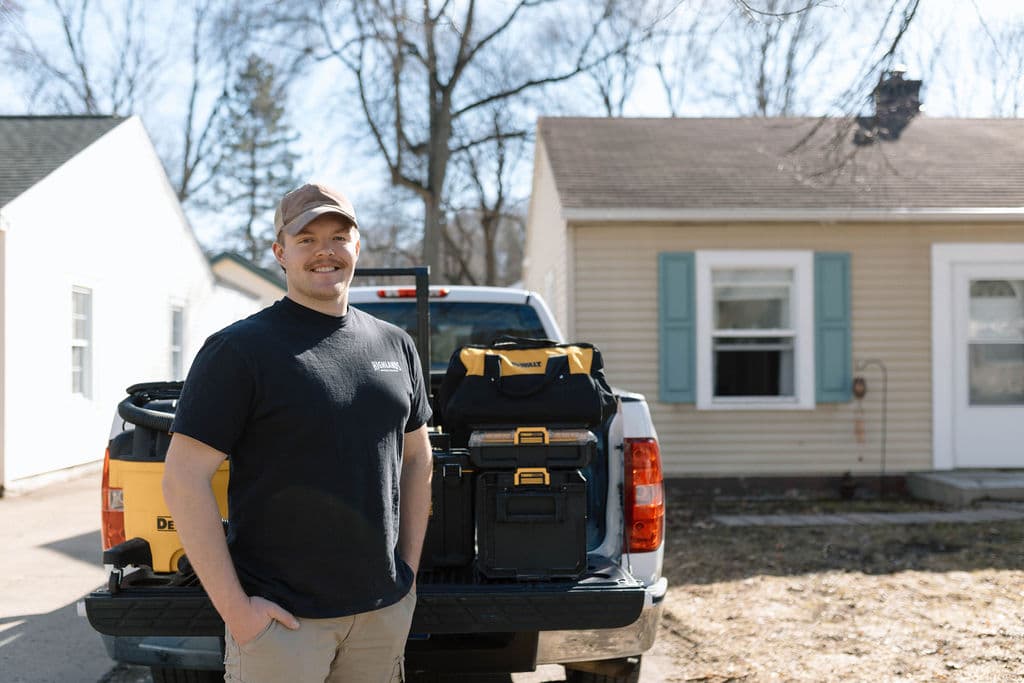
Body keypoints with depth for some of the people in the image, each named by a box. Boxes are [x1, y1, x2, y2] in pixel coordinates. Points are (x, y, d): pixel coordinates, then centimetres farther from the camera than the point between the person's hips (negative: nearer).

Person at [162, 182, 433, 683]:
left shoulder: (395, 345, 9)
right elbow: (183, 480, -11)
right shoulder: (239, 350, -8)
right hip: (282, 616, -5)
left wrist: (409, 568, 11)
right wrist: (234, 607, -14)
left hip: (386, 610, 5)